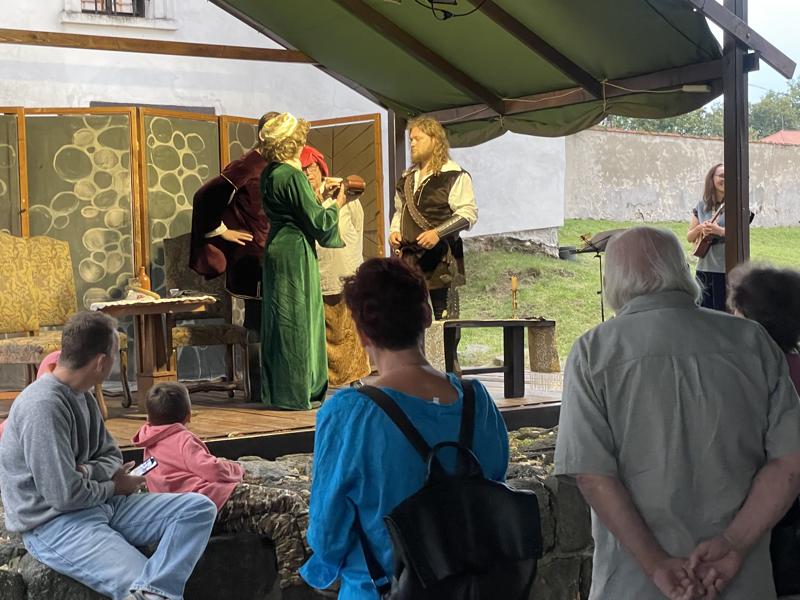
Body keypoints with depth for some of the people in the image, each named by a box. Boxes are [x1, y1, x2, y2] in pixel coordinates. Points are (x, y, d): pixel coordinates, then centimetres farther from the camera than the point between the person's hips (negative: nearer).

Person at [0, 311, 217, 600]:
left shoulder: (83, 397, 9)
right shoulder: (43, 406, -21)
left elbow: (111, 456, 16)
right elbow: (65, 495, -23)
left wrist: (87, 472, -9)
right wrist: (114, 487, -3)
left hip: (99, 503, 9)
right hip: (53, 524, -9)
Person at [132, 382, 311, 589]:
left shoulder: (151, 447, 24)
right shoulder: (182, 439, -3)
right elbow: (213, 470, -14)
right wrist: (238, 469, 6)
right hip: (221, 501, -9)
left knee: (282, 522, 12)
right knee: (292, 503, -9)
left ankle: (291, 579, 1)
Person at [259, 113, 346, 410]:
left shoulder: (270, 174, 10)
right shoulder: (292, 176, -17)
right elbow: (316, 220, -14)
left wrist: (319, 196, 24)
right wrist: (336, 205, 2)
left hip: (277, 248, 9)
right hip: (295, 252, -9)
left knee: (279, 319, 13)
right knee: (296, 319, -4)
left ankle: (276, 390, 19)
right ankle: (294, 393, 1)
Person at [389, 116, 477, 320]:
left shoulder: (454, 175, -3)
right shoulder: (407, 179, 19)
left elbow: (469, 214, -9)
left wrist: (438, 233, -20)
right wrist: (394, 231, 9)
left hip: (440, 257, -6)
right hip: (409, 257, 6)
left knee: (445, 318, -6)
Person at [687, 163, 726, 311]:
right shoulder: (701, 207, 10)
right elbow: (690, 237, 14)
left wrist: (719, 230, -23)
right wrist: (700, 228, -5)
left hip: (725, 269, -5)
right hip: (704, 268, 5)